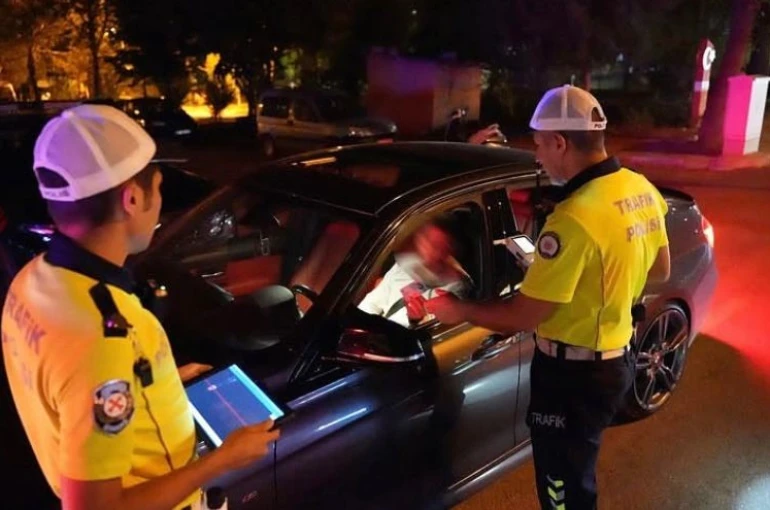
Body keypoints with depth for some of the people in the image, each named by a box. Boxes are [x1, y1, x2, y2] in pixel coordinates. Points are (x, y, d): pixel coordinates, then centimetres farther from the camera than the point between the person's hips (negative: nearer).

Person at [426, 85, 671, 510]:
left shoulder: (575, 218, -29)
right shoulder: (641, 190, -1)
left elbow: (523, 316, -24)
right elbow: (659, 270, 14)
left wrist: (458, 311, -10)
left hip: (573, 374, -9)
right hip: (613, 359, 9)